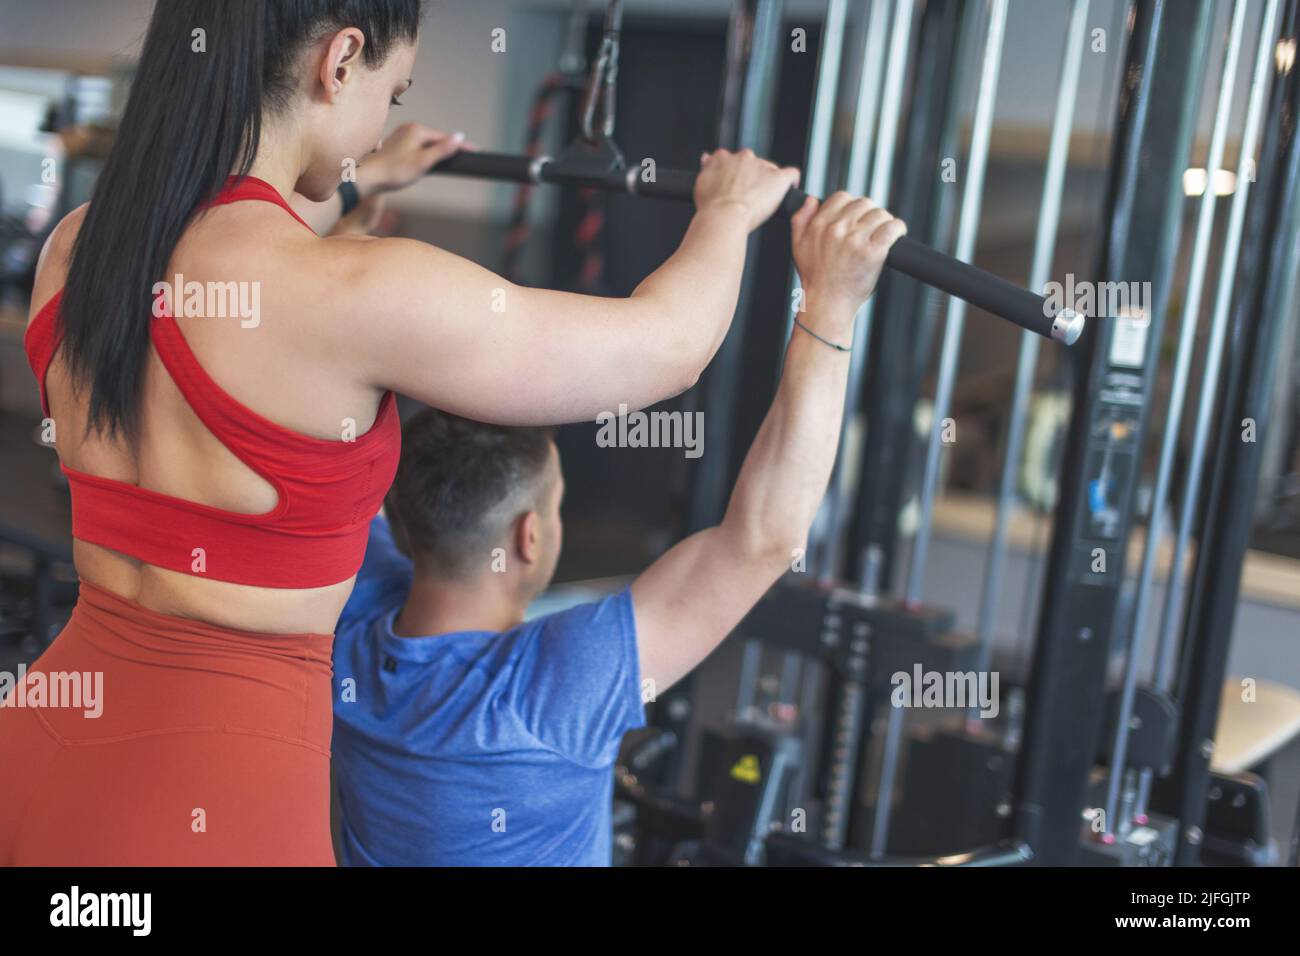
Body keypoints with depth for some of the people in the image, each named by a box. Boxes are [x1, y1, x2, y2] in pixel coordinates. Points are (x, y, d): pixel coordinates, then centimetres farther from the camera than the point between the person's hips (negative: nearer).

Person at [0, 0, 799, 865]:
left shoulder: (75, 250, -1)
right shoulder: (360, 296, -22)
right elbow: (669, 345, -8)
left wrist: (361, 180, 40)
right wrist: (729, 210, 12)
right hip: (212, 794, -7)